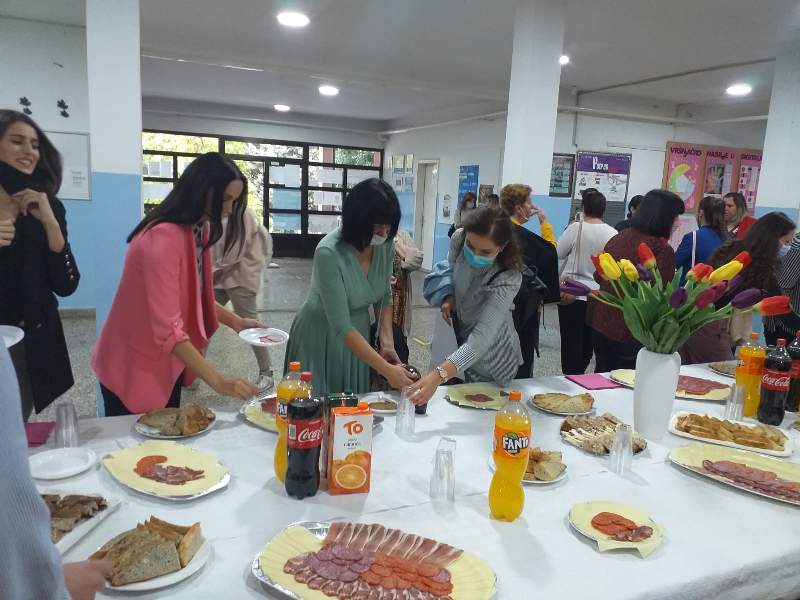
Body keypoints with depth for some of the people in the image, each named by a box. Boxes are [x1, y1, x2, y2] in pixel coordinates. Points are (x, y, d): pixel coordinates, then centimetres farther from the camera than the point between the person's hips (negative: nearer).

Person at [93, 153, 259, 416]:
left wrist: (235, 321, -2)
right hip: (133, 367, -8)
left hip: (169, 364, 9)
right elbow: (167, 329, -32)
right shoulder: (163, 237, -27)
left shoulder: (197, 229, 3)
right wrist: (218, 381, -35)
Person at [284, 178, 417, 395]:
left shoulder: (385, 245, -11)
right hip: (321, 339, -5)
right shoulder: (329, 253, -28)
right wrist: (387, 370, -30)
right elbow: (341, 325, -29)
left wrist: (387, 342, -10)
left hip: (358, 334, 5)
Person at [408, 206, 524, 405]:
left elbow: (481, 338, -43)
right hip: (457, 339, 5)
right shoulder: (458, 238, -21)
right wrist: (449, 297, -12)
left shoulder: (508, 278, -35)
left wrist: (439, 376, -55)